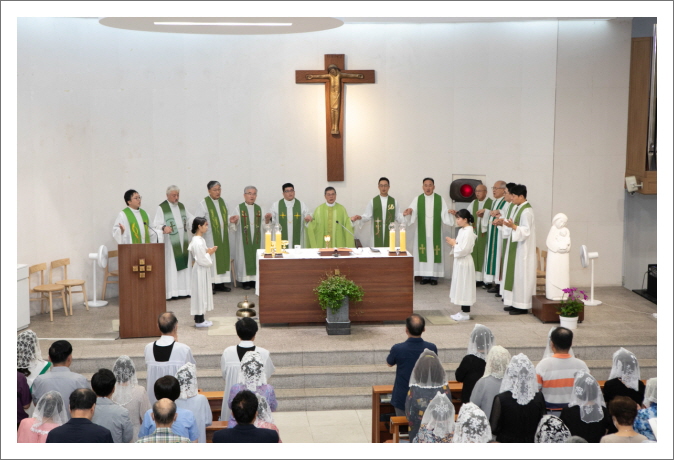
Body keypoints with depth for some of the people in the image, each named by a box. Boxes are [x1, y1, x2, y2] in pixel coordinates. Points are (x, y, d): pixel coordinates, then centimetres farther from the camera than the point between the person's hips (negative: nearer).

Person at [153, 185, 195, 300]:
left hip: (182, 242, 7)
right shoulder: (161, 208, -8)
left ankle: (183, 290, 13)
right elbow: (156, 225, -16)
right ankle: (171, 292, -5)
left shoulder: (181, 206, 13)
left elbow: (190, 219, 15)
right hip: (170, 243, -7)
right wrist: (163, 228, -37)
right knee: (171, 266, -7)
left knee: (183, 264, 7)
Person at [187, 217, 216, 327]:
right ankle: (199, 321, 7)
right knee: (200, 294, -2)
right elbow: (202, 260, -24)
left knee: (202, 294, 14)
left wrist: (208, 252, 3)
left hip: (202, 271, 10)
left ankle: (199, 319, 21)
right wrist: (210, 253, -11)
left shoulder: (199, 239, 9)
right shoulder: (198, 242, -23)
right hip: (200, 271, -10)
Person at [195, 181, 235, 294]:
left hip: (223, 237, 6)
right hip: (210, 237, -6)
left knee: (223, 258, 6)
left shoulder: (223, 202, 12)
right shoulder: (203, 203, -7)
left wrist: (230, 219, -1)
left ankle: (220, 284, 14)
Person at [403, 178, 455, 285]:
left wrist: (450, 213, -23)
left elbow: (444, 215, -2)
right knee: (423, 254, 1)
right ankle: (424, 276, 10)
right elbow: (413, 214, -8)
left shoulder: (440, 199, 5)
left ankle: (434, 276, 7)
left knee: (434, 254, 0)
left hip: (435, 233, 0)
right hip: (422, 233, 1)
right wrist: (409, 212, -30)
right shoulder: (417, 199, 5)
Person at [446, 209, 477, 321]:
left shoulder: (468, 232, -18)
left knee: (464, 287, -3)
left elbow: (464, 249, -23)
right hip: (459, 261, 10)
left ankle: (466, 314, 3)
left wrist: (454, 244, -12)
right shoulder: (461, 231, 11)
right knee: (460, 287, 13)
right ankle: (463, 311, 21)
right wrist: (453, 243, 0)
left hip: (464, 262, -10)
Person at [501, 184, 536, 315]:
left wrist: (512, 226, -35)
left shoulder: (526, 211, -18)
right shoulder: (517, 208, 11)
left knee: (521, 274, -6)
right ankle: (515, 302, 18)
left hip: (523, 248, -10)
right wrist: (505, 223, 7)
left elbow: (526, 230, -23)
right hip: (515, 246, 10)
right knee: (514, 273, 12)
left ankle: (522, 306, -1)